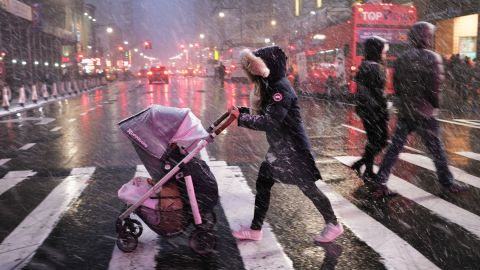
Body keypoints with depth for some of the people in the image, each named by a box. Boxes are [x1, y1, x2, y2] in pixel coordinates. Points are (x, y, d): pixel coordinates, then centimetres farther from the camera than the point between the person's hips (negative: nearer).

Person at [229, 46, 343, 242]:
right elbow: (263, 113, 12)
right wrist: (242, 111, -2)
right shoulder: (269, 85, 7)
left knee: (308, 188, 4)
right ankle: (255, 230, 23)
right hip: (278, 149, 9)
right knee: (262, 185, 11)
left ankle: (334, 225, 24)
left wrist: (241, 118, -20)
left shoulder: (280, 88, -23)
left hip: (293, 149, -9)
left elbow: (268, 122, -27)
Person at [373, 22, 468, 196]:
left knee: (395, 147, 7)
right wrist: (435, 105, 1)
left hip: (404, 112, 5)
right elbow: (435, 87, -15)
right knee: (436, 149, 9)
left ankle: (380, 183, 5)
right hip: (424, 113, -5)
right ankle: (447, 183, 24)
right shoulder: (432, 58, -11)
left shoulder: (401, 59, 7)